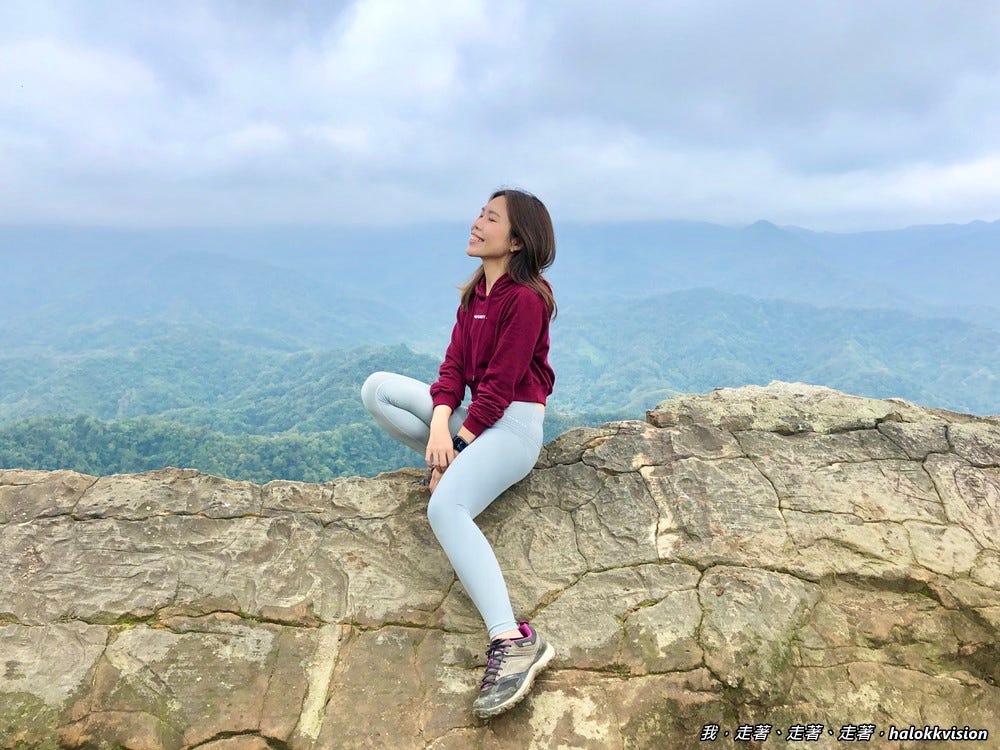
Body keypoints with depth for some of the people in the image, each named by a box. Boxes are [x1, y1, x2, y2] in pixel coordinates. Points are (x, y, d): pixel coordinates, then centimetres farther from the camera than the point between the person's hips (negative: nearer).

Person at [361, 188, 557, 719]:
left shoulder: (525, 298, -13)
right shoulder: (476, 292, 12)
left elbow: (500, 385, -17)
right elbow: (454, 366, 4)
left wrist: (456, 442, -15)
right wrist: (440, 425, -12)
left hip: (514, 424, -9)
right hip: (475, 415, 9)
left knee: (445, 507, -32)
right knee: (377, 388, -3)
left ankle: (514, 642, -33)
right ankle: (455, 465, 0)